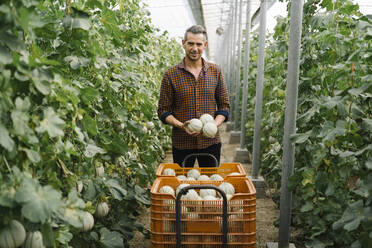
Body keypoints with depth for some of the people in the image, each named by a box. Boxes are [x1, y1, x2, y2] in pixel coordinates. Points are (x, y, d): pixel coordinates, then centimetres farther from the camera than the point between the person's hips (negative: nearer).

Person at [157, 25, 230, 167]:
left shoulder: (216, 72, 4)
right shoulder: (171, 75, -3)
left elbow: (224, 105, 7)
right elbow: (163, 110, -1)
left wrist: (215, 124, -11)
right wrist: (181, 125, -18)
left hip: (210, 142, 2)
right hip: (182, 144, -1)